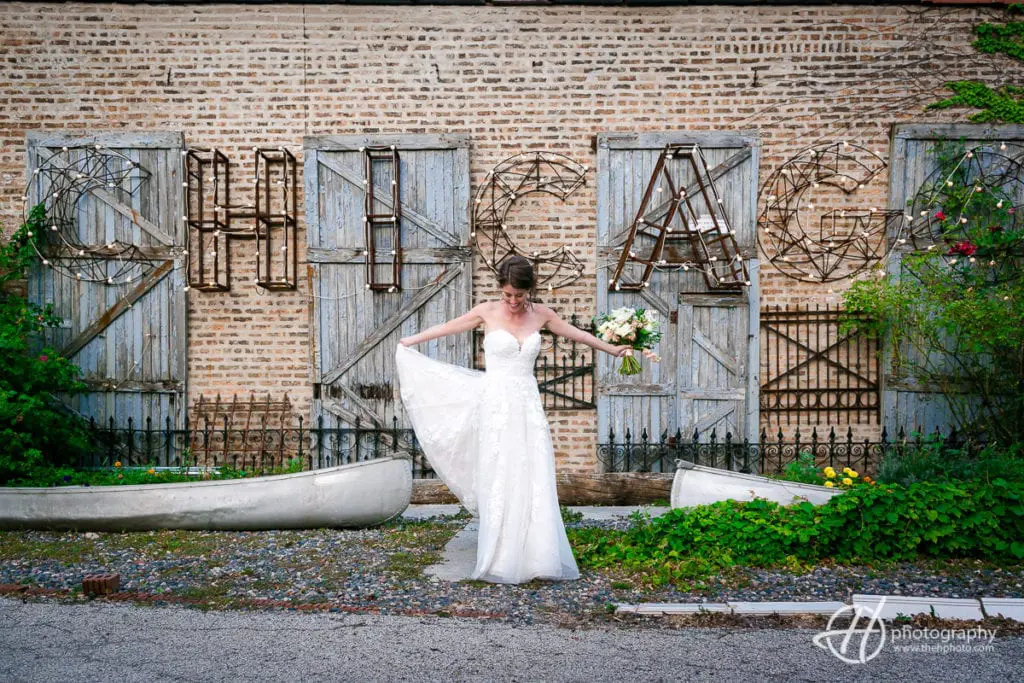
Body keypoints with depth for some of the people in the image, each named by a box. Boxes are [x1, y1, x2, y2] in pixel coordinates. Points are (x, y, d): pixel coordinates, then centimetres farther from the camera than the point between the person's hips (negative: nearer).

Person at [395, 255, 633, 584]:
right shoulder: (487, 311, -2)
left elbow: (577, 333, 19)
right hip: (496, 405, -3)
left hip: (528, 405, 3)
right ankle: (501, 561, 5)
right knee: (499, 483, -2)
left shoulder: (540, 314, 5)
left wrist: (613, 349, 29)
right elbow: (447, 327, 11)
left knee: (534, 482, 0)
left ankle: (535, 556, 7)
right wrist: (409, 341, 23)